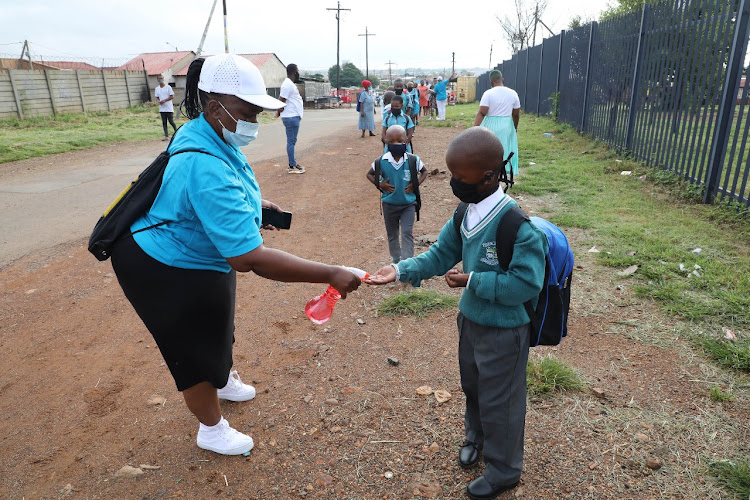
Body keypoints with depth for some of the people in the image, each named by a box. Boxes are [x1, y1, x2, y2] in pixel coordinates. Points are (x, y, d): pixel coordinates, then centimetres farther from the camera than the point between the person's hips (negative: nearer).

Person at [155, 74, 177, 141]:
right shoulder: (157, 89, 11)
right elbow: (157, 97, 16)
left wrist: (164, 100, -16)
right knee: (164, 122, 2)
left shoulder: (168, 87, -3)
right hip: (162, 108, 5)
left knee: (171, 121, -5)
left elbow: (172, 96, -6)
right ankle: (166, 136, 2)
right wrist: (159, 101, -7)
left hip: (169, 108, -5)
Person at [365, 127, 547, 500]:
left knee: (499, 401, 12)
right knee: (472, 386, 28)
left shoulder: (518, 225, -29)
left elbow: (527, 284, -29)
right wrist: (400, 270, -11)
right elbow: (440, 255, 1)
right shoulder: (465, 213, -5)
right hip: (470, 319, 8)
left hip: (503, 331, -7)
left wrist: (472, 281, -26)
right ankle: (476, 436, 58)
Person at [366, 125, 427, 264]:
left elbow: (424, 171, 6)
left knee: (407, 233, -10)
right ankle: (396, 260, 36)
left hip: (408, 204, -2)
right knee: (392, 234, 15)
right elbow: (369, 174, 6)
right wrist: (380, 184, -11)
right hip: (389, 204, 2)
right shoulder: (381, 162, -12)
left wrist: (416, 184, -10)